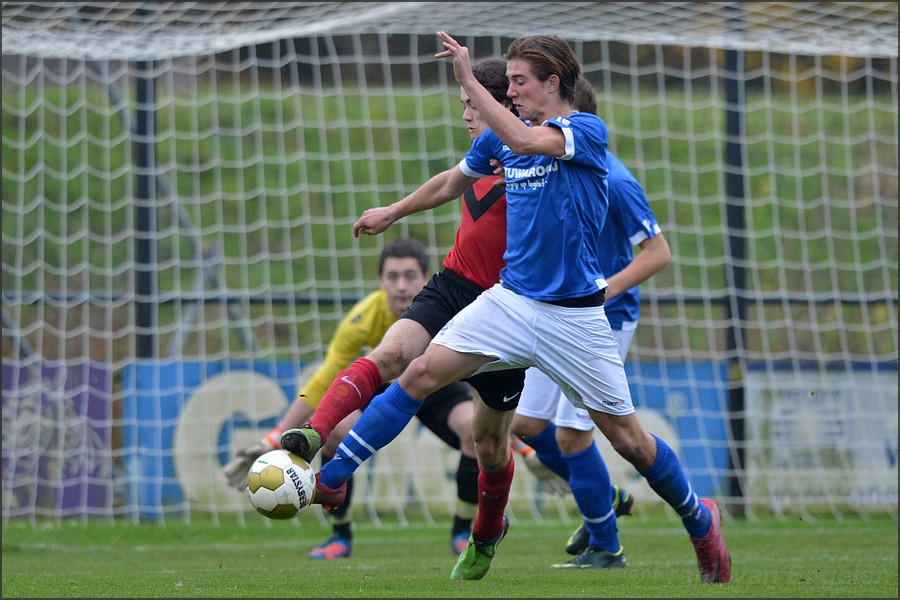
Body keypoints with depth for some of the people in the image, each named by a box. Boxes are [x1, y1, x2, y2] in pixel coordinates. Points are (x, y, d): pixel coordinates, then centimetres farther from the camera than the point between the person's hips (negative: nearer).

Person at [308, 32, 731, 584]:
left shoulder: (588, 130, -12)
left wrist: (469, 80, -31)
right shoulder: (503, 135, 8)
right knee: (420, 375, -10)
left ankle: (700, 521, 23)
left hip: (574, 317, -5)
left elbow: (526, 140, -32)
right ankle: (330, 477, 3)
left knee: (627, 438, 0)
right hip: (510, 302, 5)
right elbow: (452, 183, 26)